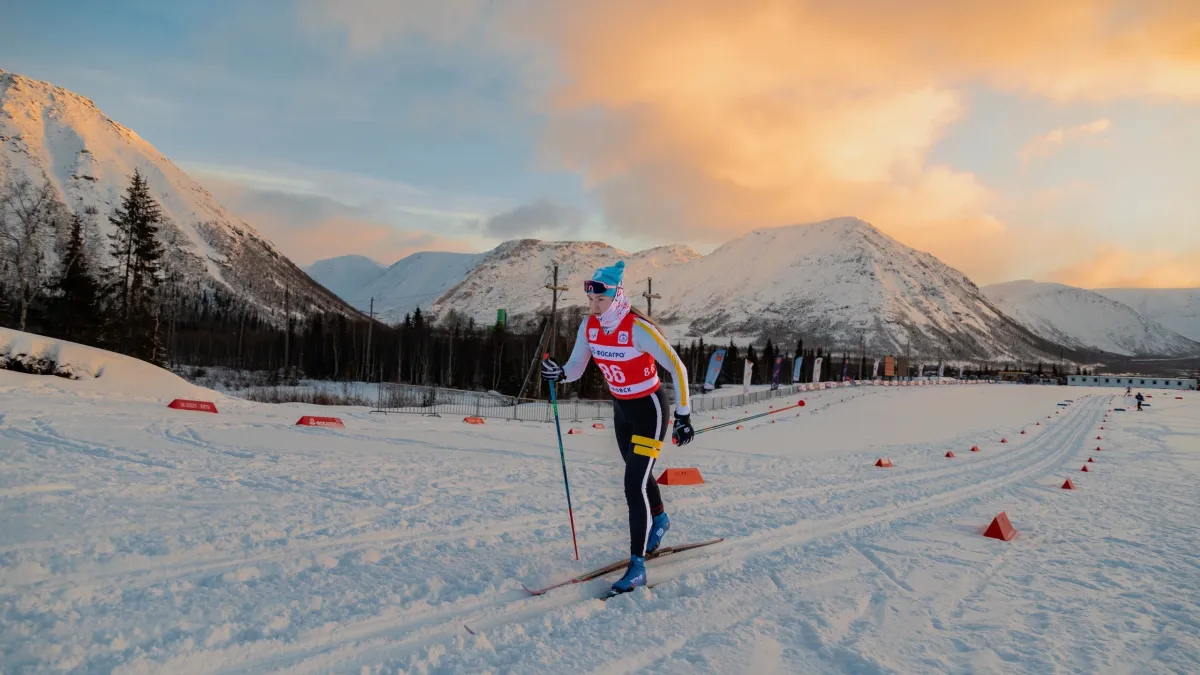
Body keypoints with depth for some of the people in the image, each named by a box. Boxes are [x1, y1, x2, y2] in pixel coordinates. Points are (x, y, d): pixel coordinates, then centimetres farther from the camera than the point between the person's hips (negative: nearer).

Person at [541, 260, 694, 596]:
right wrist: (558, 372, -26)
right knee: (638, 473, 24)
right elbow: (576, 368, -2)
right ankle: (659, 519, 53)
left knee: (634, 484, -12)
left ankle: (637, 566, 0)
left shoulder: (639, 328, -27)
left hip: (650, 409, -7)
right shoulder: (589, 326, -9)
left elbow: (676, 367, -20)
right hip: (621, 409, 7)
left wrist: (684, 416, -20)